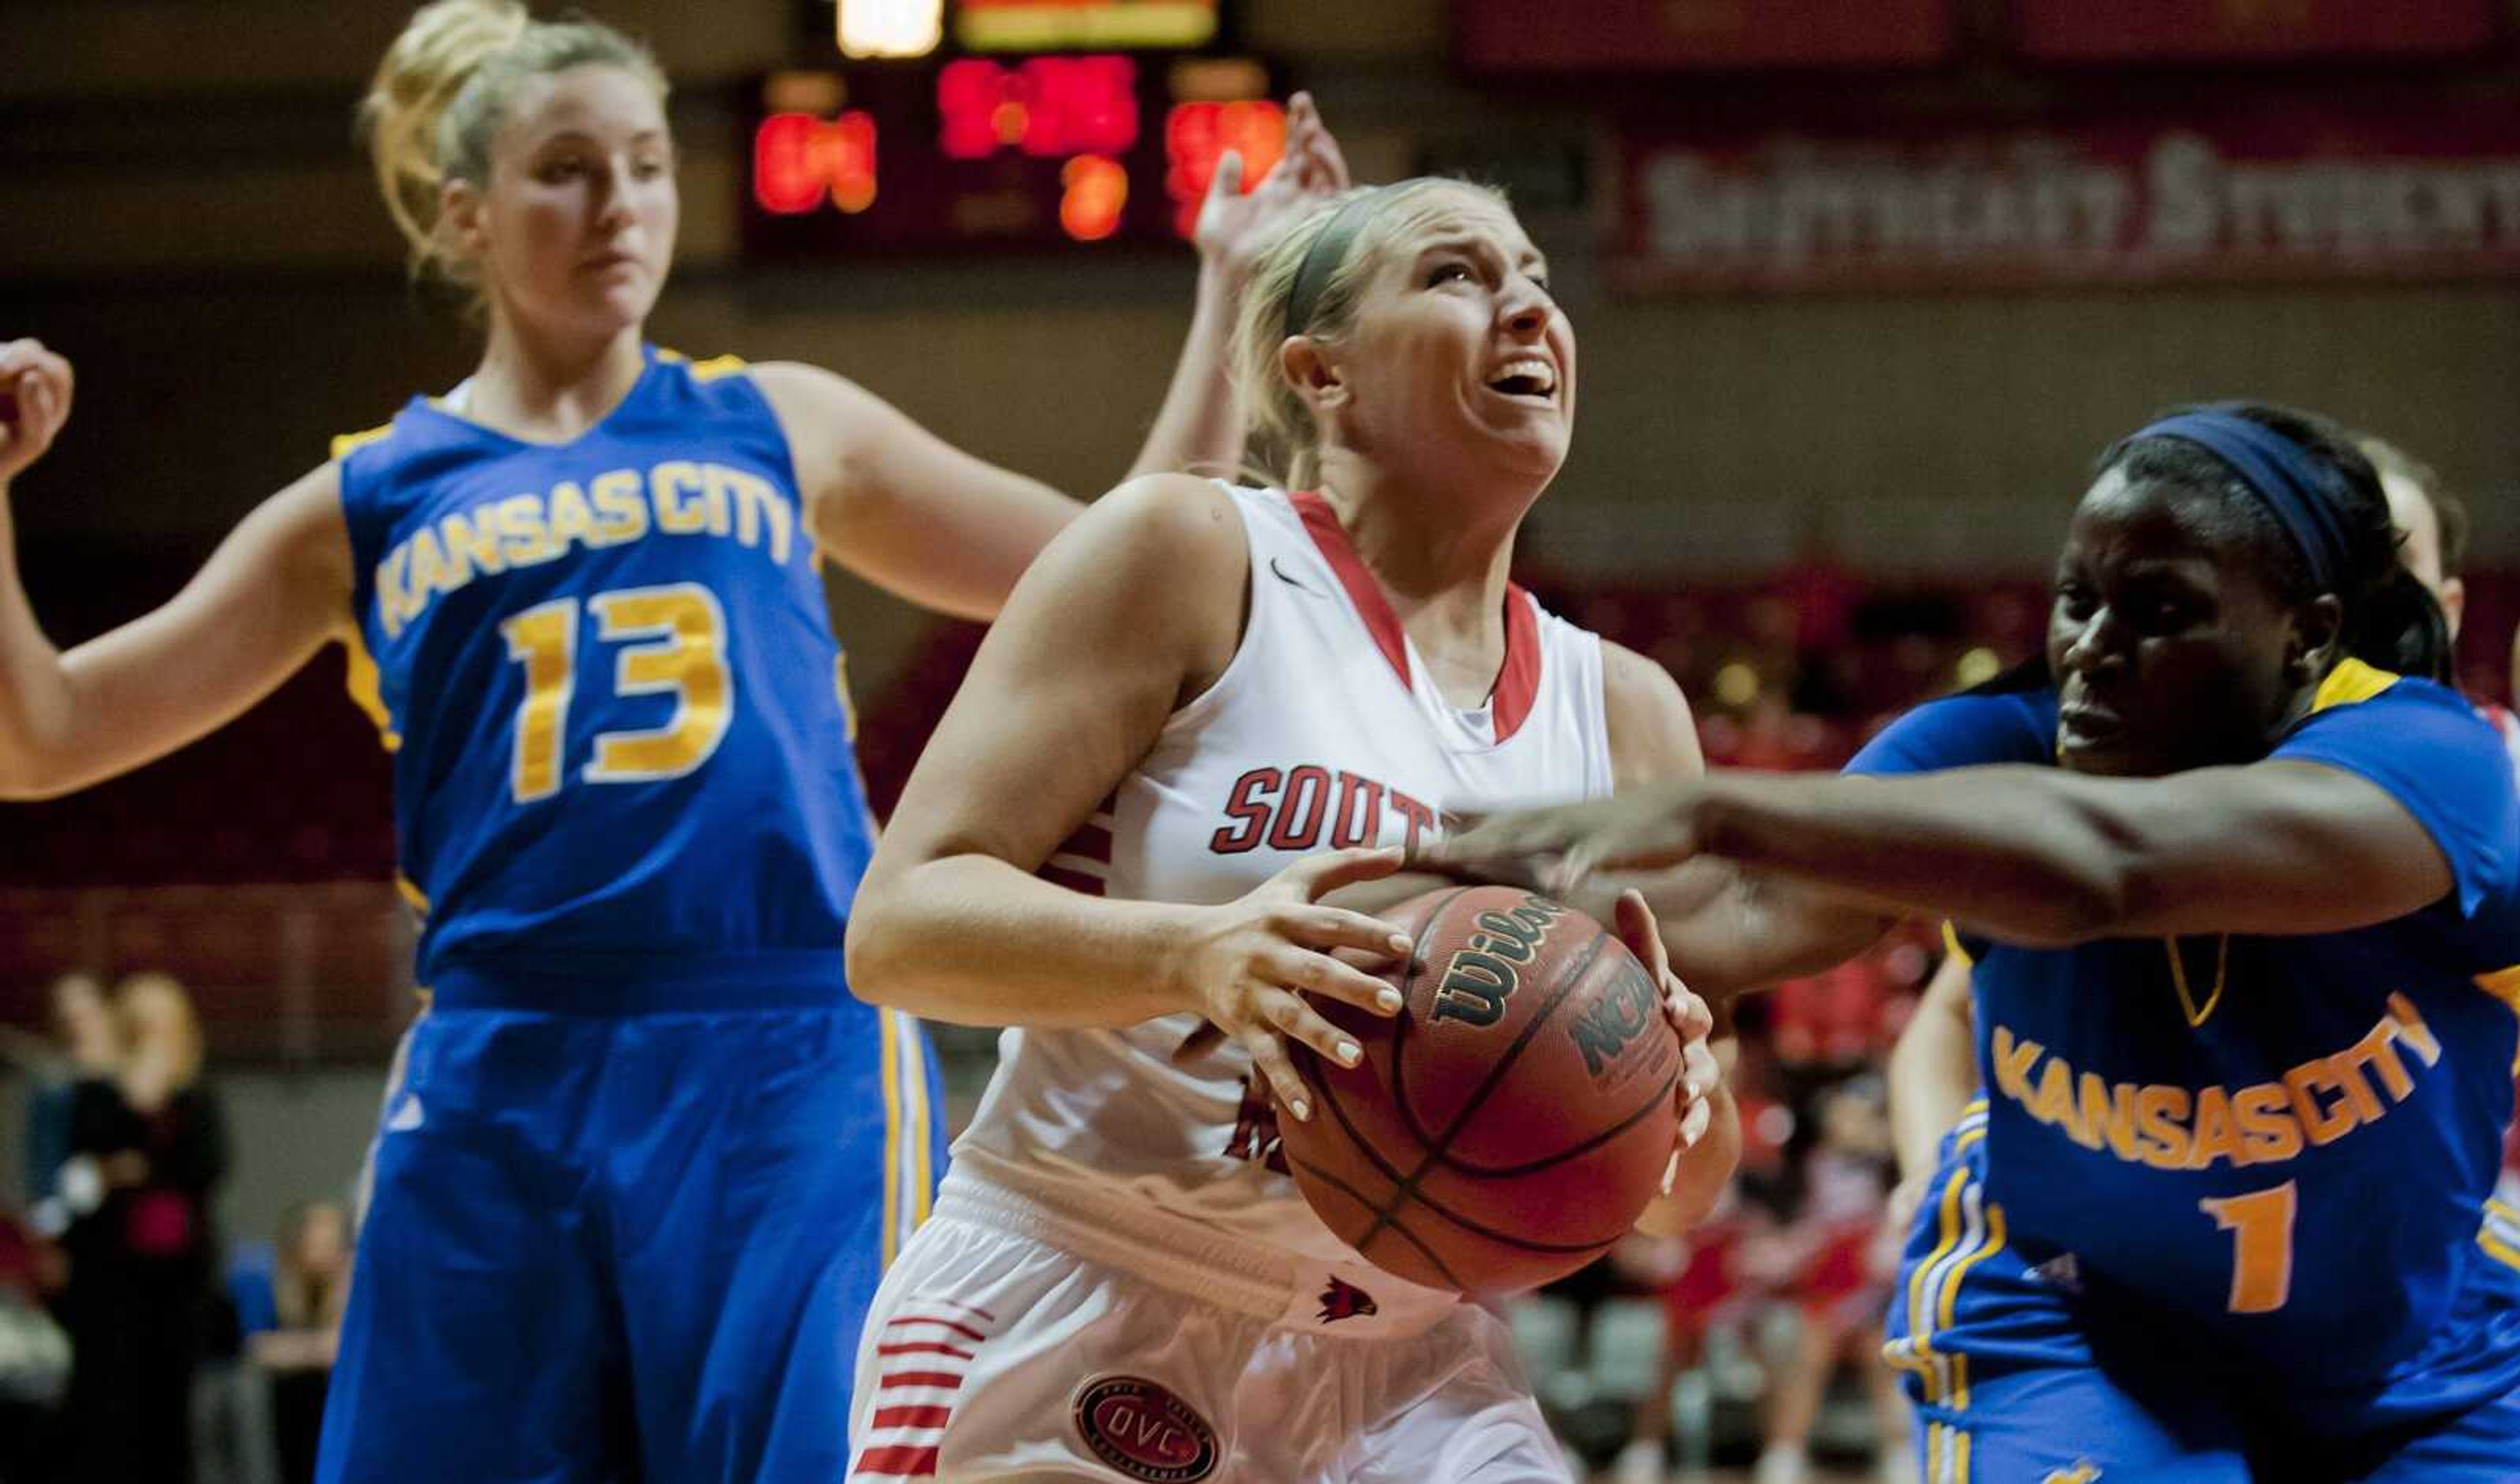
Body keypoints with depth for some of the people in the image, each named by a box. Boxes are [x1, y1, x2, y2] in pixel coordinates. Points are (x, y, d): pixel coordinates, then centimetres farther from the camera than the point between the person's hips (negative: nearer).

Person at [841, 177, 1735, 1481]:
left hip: (1402, 1377, 5)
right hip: (1073, 1352, -4)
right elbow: (897, 925, -12)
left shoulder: (1624, 713, 11)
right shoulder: (1191, 556, -4)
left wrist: (1663, 1096, -11)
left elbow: (1680, 1191, 14)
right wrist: (1195, 955, -29)